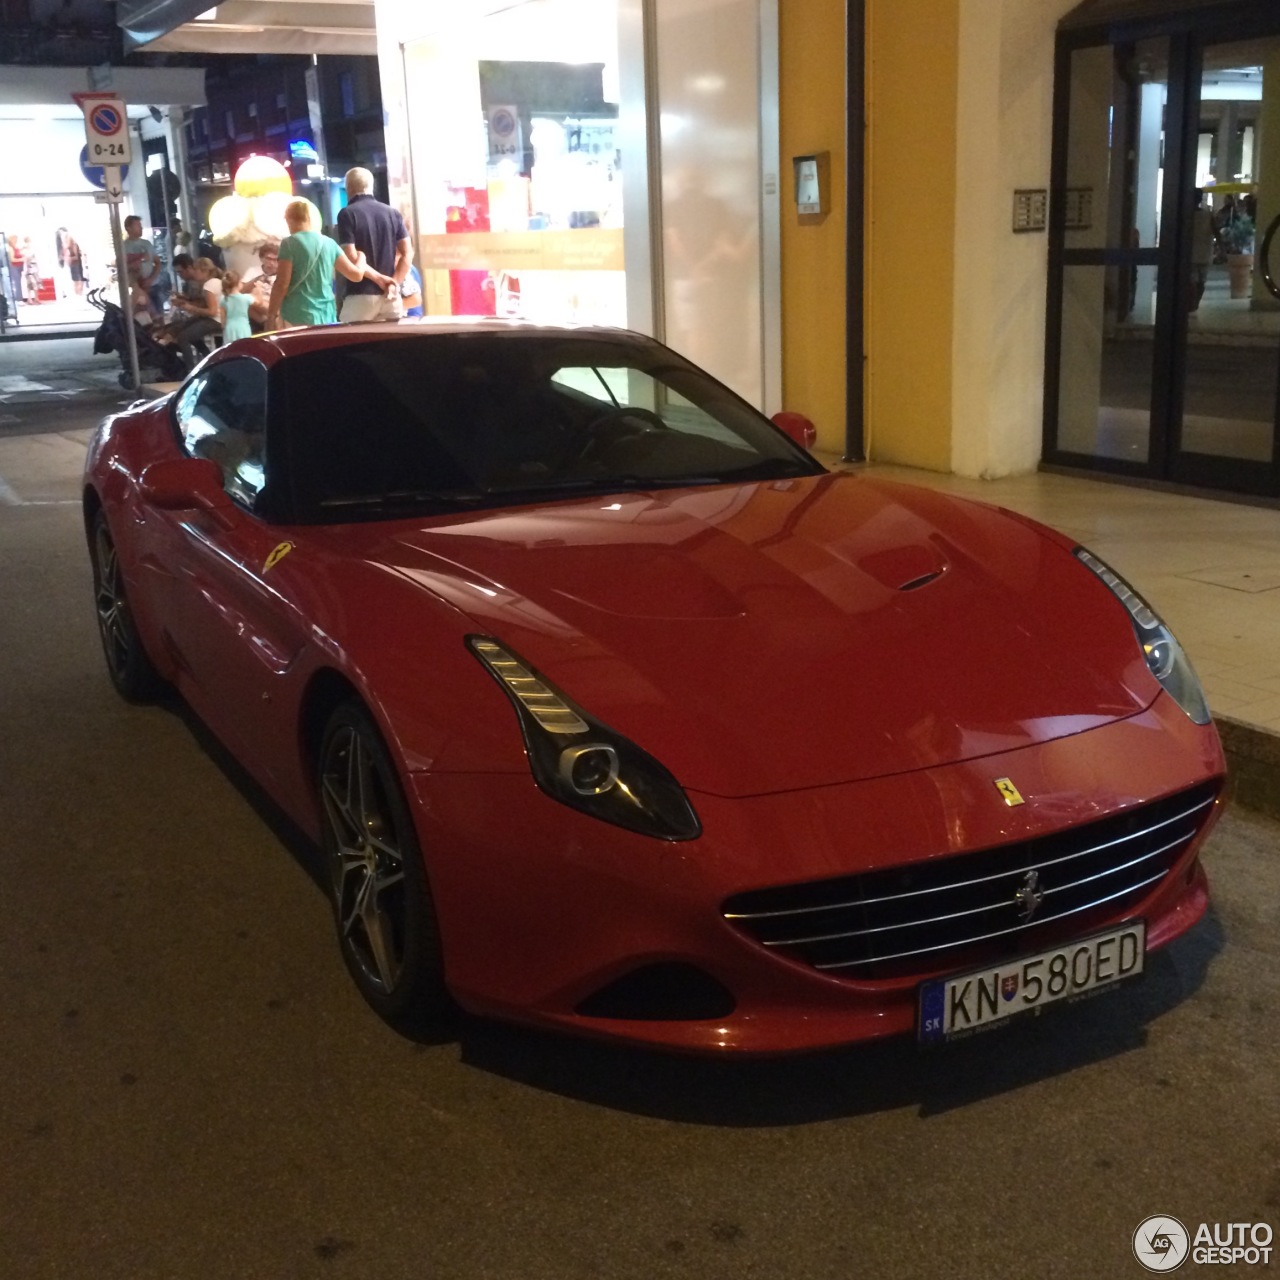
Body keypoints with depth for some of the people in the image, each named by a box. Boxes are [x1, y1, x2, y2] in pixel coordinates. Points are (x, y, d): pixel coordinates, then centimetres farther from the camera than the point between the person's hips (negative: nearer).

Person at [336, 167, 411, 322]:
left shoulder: (347, 214, -3)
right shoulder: (393, 213, 10)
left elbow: (352, 258, -12)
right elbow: (407, 253, 3)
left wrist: (380, 279, -5)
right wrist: (395, 283, -4)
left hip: (361, 295, -4)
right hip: (390, 296, 4)